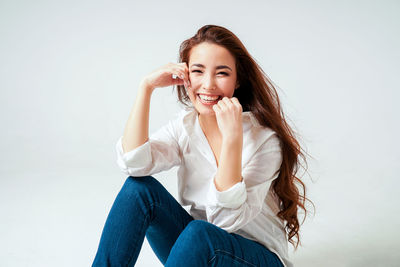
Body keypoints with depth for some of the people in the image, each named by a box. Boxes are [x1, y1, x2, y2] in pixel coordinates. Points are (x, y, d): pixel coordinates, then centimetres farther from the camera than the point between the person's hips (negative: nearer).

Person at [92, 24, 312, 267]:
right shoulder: (185, 125, -3)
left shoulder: (264, 139, -19)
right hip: (196, 247, 4)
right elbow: (134, 164, -21)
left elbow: (227, 219, -26)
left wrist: (232, 137, -34)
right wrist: (146, 87, -20)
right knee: (140, 187, -18)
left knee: (198, 232, -35)